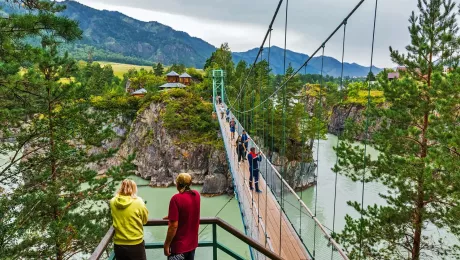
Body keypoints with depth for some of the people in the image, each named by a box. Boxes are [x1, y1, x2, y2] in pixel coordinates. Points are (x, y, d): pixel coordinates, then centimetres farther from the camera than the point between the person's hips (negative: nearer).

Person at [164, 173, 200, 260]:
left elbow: (174, 226, -22)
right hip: (193, 243, 6)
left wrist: (166, 244, -12)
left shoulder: (176, 198, -22)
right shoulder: (196, 195, -2)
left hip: (179, 245, -6)